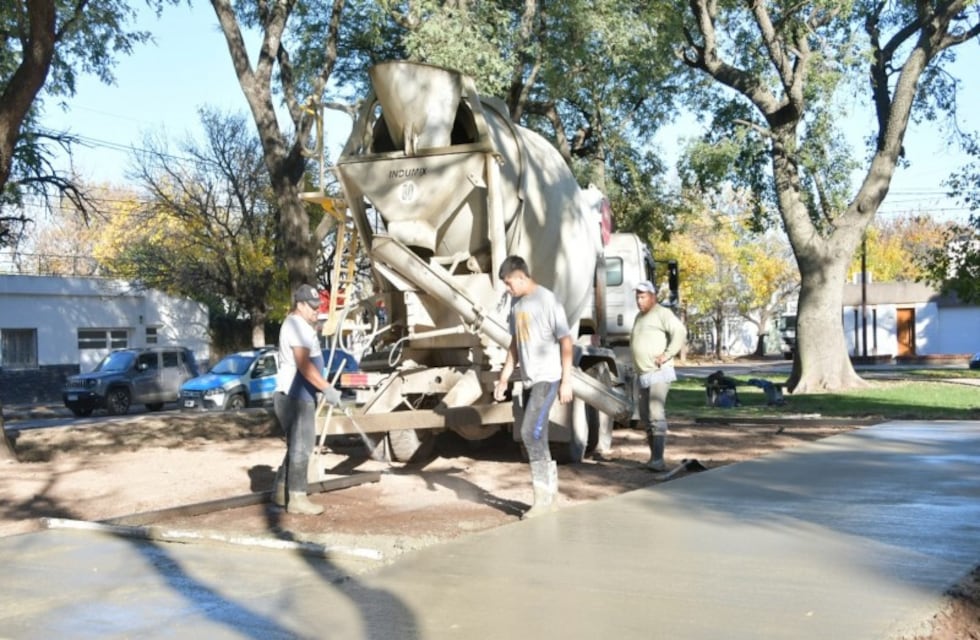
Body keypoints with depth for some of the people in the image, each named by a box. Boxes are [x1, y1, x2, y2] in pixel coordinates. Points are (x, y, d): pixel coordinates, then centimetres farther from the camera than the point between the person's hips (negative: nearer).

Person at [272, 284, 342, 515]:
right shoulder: (297, 325, -15)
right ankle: (296, 498, -7)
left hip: (297, 395, 11)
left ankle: (281, 491, 23)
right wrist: (327, 388, -28)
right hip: (295, 395, -11)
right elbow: (304, 365, -26)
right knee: (301, 447, -9)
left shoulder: (298, 325, 20)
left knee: (297, 445, 16)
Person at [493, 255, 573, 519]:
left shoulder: (547, 300, -12)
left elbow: (566, 342, -13)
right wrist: (504, 377, 15)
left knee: (530, 432, -15)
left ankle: (543, 497, -7)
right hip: (528, 379, 8)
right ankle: (550, 496, 17)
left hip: (547, 378, -8)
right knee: (536, 438, 9)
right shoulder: (516, 303, 12)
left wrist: (566, 381, -16)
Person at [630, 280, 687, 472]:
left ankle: (658, 460, -19)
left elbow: (680, 332, -19)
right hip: (643, 375, 9)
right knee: (645, 417, 12)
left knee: (656, 415, -16)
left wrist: (666, 355, -20)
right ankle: (654, 456, 21)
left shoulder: (662, 313, -7)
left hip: (658, 374, -9)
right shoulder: (639, 317, 20)